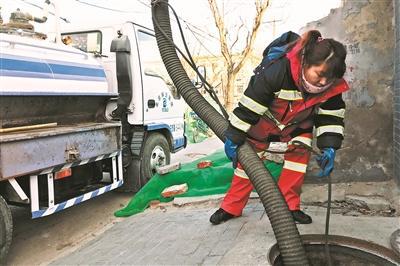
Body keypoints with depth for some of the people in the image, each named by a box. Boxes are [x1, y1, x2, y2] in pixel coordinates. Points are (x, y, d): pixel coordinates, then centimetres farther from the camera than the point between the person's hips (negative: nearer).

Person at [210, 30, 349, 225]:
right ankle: (231, 207, 16)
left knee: (299, 154, -11)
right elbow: (249, 106, -34)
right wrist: (234, 136, -28)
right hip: (262, 122, -3)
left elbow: (332, 116, -13)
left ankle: (289, 206, 6)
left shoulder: (332, 86, -26)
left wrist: (329, 147, -25)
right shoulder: (276, 71, -42)